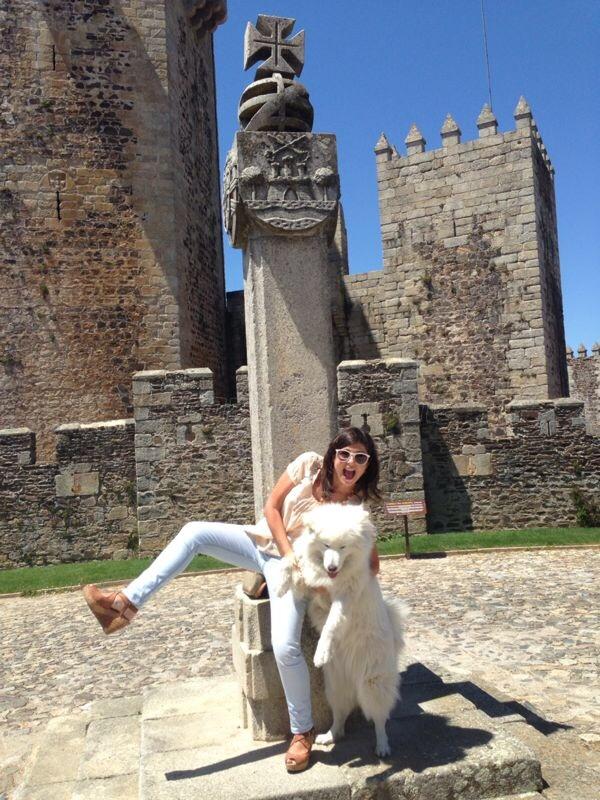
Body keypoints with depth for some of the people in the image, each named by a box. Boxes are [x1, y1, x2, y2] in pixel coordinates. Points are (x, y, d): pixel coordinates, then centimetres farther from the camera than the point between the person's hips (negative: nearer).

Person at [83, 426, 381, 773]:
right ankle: (126, 604, -15)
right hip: (263, 540, 4)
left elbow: (372, 563, -10)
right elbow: (272, 507, -5)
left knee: (286, 648, -22)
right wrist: (288, 552, -14)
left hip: (292, 567, -4)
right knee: (195, 532, -15)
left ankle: (303, 731, 4)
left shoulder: (358, 506, -14)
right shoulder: (310, 465, -10)